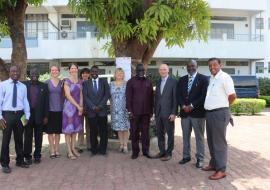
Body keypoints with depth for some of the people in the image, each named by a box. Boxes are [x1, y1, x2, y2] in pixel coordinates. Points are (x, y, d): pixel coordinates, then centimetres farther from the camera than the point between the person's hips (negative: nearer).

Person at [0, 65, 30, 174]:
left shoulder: (23, 86, 8)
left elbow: (25, 102, 9)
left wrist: (27, 116, 3)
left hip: (20, 115, 3)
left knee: (19, 139, 14)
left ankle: (20, 161, 28)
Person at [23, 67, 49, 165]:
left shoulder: (44, 86, 5)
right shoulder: (24, 84, 2)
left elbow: (46, 102, 4)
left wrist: (46, 116, 0)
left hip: (39, 115, 1)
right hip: (28, 114, -1)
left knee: (38, 137, 7)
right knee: (28, 136, 6)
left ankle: (37, 155, 18)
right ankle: (27, 156, 16)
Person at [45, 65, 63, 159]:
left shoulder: (62, 83, 6)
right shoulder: (47, 83, 1)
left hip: (59, 109, 2)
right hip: (50, 109, -2)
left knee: (58, 131, 8)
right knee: (50, 131, 3)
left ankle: (57, 149, 19)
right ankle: (52, 150, 12)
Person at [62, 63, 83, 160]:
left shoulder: (79, 81, 9)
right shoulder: (66, 81, -8)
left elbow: (81, 95, 10)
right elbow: (68, 95, -15)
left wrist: (81, 107, -2)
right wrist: (78, 106, -16)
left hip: (78, 107, 6)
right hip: (69, 106, -6)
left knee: (75, 128, 11)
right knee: (68, 129, -1)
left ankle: (73, 148, 21)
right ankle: (69, 152, 4)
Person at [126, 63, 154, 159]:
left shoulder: (148, 82, 10)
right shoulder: (131, 81, 2)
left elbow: (151, 97, 10)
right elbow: (128, 97, -2)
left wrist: (151, 111, 6)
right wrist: (130, 110, -8)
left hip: (146, 112, 2)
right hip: (134, 112, -2)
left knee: (145, 132, 7)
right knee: (134, 132, 5)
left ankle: (146, 151, 17)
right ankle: (135, 151, 15)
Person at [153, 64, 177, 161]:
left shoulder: (173, 81, -5)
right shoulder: (158, 82, 13)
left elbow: (175, 98, -9)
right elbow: (156, 97, 14)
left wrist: (174, 113, -14)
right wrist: (155, 111, 9)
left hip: (168, 113, -6)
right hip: (158, 112, 6)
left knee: (170, 134, 5)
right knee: (160, 133, 11)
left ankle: (169, 153, 16)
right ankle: (162, 151, 22)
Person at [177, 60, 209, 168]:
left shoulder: (203, 79, -1)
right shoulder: (182, 80, 13)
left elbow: (204, 95, -10)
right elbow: (178, 95, 8)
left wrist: (192, 105, -15)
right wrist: (183, 106, -8)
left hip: (198, 112, -4)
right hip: (184, 112, 4)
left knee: (199, 137, 3)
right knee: (185, 136, 11)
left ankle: (200, 159, 12)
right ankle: (186, 156, 22)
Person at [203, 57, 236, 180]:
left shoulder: (225, 77, -11)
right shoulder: (211, 79, 13)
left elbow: (232, 96, -13)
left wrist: (222, 106, 0)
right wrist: (212, 105, 12)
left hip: (220, 113, -8)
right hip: (209, 113, 8)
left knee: (219, 141, -3)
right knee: (211, 141, 16)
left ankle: (221, 170, 4)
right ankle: (214, 163, 30)